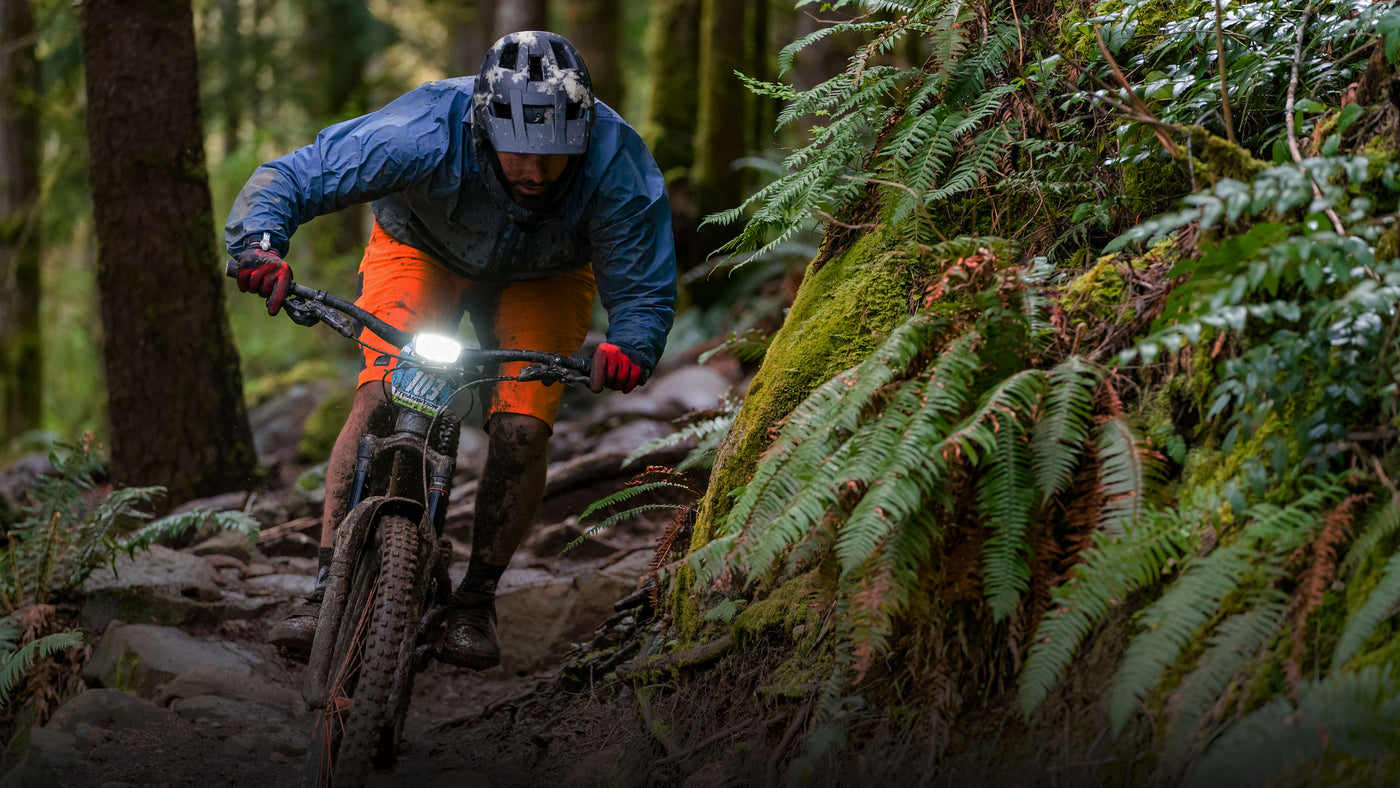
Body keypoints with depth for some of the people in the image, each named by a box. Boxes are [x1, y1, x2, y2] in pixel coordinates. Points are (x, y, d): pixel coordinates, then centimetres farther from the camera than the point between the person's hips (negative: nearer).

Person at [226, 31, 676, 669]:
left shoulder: (616, 164, -36)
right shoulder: (426, 134, -39)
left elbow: (646, 289, -29)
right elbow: (289, 177, -34)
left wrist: (628, 347, -51)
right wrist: (260, 245, -54)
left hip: (542, 277, 1)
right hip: (423, 249, -1)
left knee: (521, 431, -17)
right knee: (378, 399, -22)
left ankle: (476, 600, 2)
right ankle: (327, 588, -15)